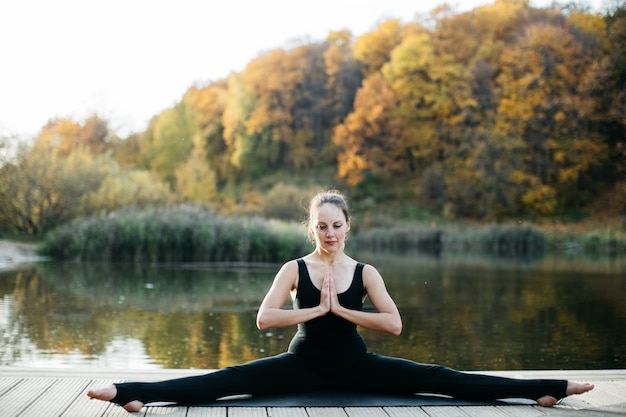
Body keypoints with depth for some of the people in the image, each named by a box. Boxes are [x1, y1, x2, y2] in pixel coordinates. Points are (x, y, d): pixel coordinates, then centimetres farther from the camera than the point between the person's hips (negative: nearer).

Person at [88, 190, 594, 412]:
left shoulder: (365, 272, -1)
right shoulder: (295, 269, -4)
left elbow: (394, 323, -14)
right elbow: (263, 319, -16)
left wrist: (341, 309, -16)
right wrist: (314, 310, -19)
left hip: (354, 365, 1)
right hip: (304, 364, -1)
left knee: (438, 379, -10)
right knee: (226, 381, -21)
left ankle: (544, 389, -11)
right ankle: (132, 392, -31)